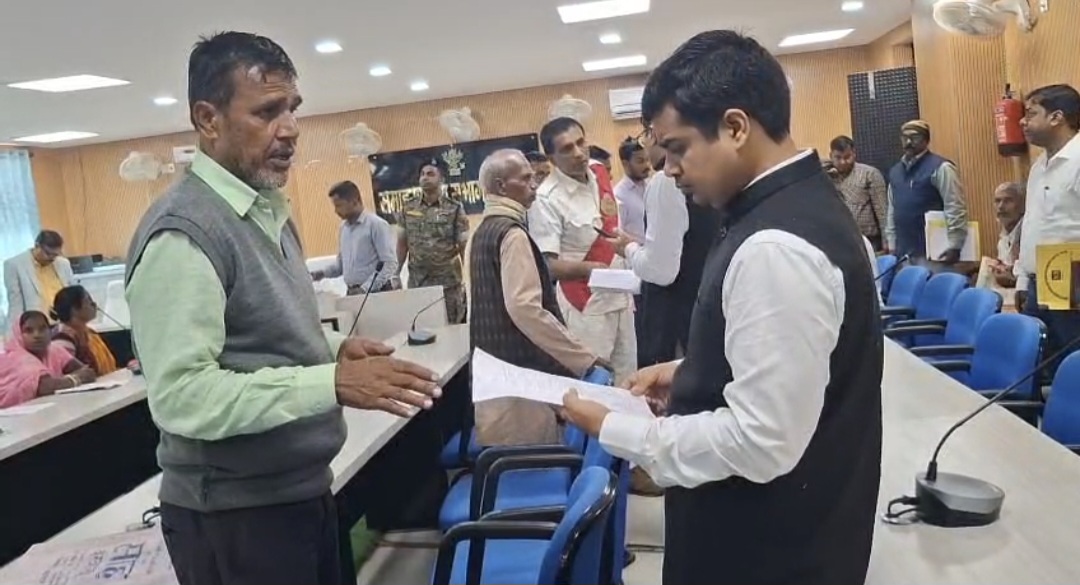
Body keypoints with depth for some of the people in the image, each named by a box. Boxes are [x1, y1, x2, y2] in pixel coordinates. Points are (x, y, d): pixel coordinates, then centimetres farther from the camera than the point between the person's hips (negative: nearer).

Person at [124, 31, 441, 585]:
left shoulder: (269, 210, 9)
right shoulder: (182, 231, -20)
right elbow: (181, 395, -26)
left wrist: (334, 347, -2)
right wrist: (334, 384, -32)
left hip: (302, 489, 8)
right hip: (233, 513, -8)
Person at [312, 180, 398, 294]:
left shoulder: (377, 225, -7)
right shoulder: (344, 227, 14)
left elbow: (390, 264, -14)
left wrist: (365, 289, -20)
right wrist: (323, 274, 5)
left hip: (376, 293, -6)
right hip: (353, 294, 6)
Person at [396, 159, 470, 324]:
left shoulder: (454, 209, -4)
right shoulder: (408, 207, 6)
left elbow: (464, 247, -4)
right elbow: (402, 242, 10)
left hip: (448, 282, -3)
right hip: (416, 282, 3)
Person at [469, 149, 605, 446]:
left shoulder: (482, 232, 14)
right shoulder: (512, 233, -14)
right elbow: (525, 308, -24)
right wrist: (583, 358, -21)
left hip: (494, 366, 9)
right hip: (521, 368, -9)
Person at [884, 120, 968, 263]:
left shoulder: (940, 167, -7)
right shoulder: (895, 171, 15)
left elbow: (956, 209, -11)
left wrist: (954, 247, -16)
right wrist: (891, 245, 15)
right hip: (903, 252, 6)